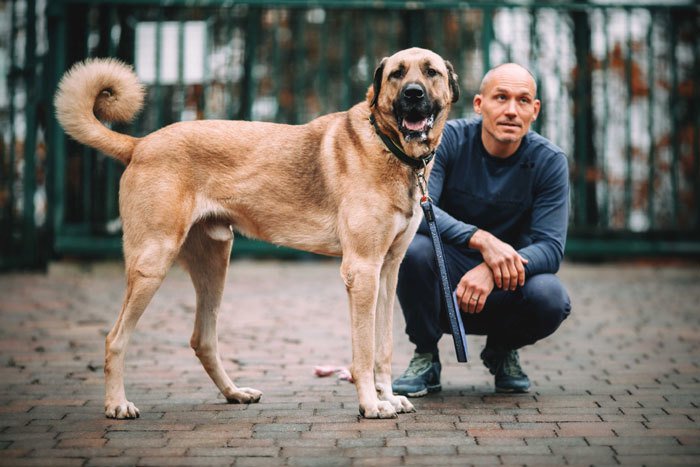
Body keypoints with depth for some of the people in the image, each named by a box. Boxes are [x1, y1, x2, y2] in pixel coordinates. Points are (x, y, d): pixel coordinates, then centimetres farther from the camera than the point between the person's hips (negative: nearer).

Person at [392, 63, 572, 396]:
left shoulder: (549, 162, -11)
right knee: (412, 248, -32)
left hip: (505, 288, 1)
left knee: (550, 298, -31)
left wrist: (492, 272, -37)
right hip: (445, 281, 0)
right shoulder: (448, 140, -13)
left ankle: (502, 350, 5)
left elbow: (551, 248, -17)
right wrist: (482, 240, -41)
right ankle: (425, 357, -6)